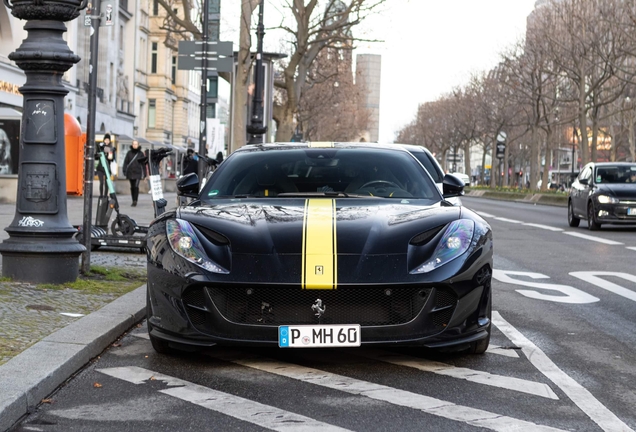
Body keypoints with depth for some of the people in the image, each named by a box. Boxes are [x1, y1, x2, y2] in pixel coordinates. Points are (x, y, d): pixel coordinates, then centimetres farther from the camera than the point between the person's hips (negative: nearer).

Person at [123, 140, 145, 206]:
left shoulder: (140, 153, 4)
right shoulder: (129, 153, 6)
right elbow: (125, 162, 5)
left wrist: (144, 173, 6)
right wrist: (124, 171, -4)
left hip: (138, 172, -2)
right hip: (130, 172, 2)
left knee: (136, 186, -16)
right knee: (132, 187, 8)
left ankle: (135, 200, -17)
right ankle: (133, 201, 16)